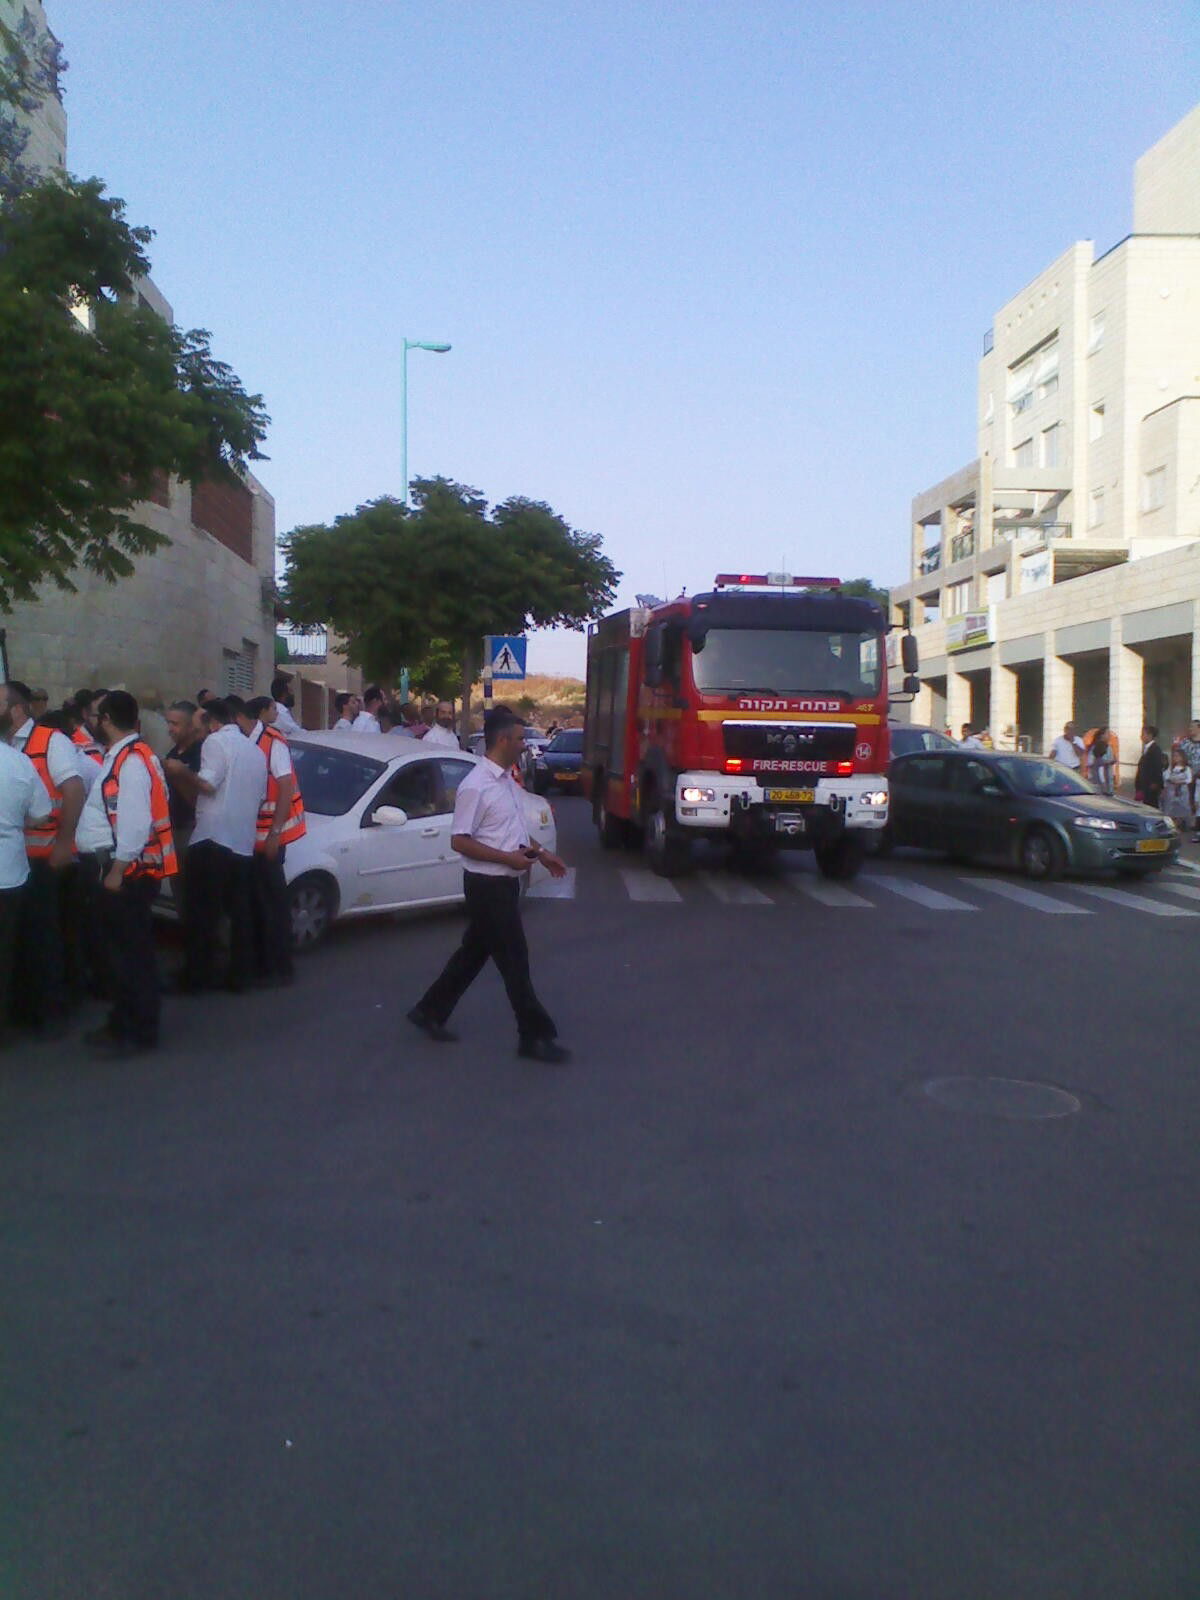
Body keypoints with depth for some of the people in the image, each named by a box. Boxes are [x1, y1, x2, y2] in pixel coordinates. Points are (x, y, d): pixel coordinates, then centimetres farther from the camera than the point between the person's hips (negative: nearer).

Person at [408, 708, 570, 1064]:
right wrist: (508, 858, -22)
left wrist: (541, 854, 13)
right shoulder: (475, 786, -19)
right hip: (487, 884, -9)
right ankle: (535, 1035, 8)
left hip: (505, 882, 9)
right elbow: (459, 841, -20)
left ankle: (430, 1012, 30)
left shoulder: (507, 780, 9)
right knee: (514, 960, -2)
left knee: (474, 952, 17)